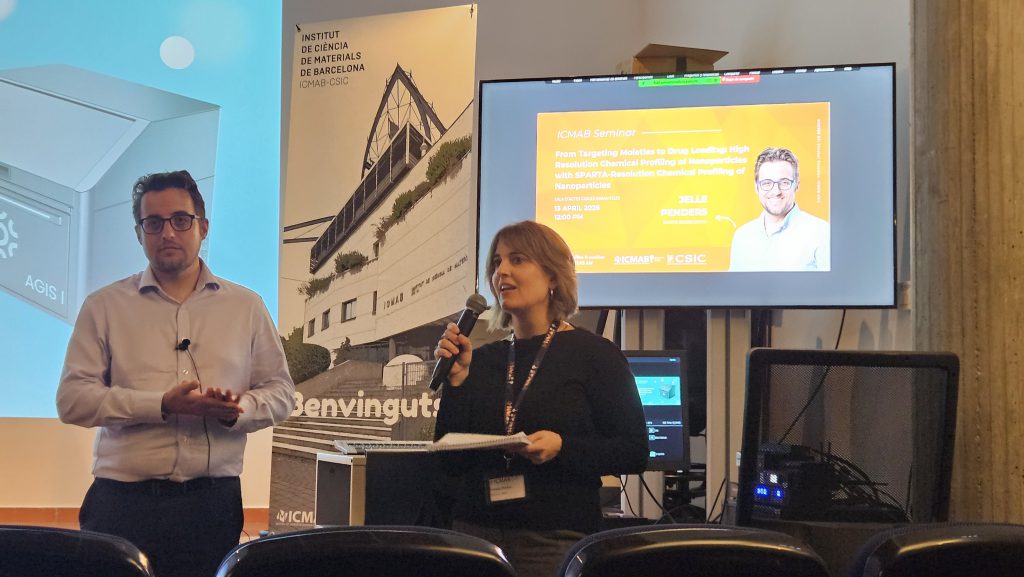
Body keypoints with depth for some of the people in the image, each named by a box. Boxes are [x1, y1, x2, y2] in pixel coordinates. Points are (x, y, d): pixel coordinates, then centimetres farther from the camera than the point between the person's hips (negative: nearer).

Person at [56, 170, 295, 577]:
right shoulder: (105, 306, 7)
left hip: (213, 502, 1)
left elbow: (280, 392, 13)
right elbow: (72, 398, -2)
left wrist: (237, 410, -10)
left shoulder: (246, 306, 12)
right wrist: (163, 405, -14)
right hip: (122, 502, -1)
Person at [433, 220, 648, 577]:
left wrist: (562, 447, -19)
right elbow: (453, 460, 5)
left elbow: (634, 453, -5)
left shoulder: (595, 354, -2)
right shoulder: (482, 360, 9)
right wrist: (456, 379, -4)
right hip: (475, 531, 3)